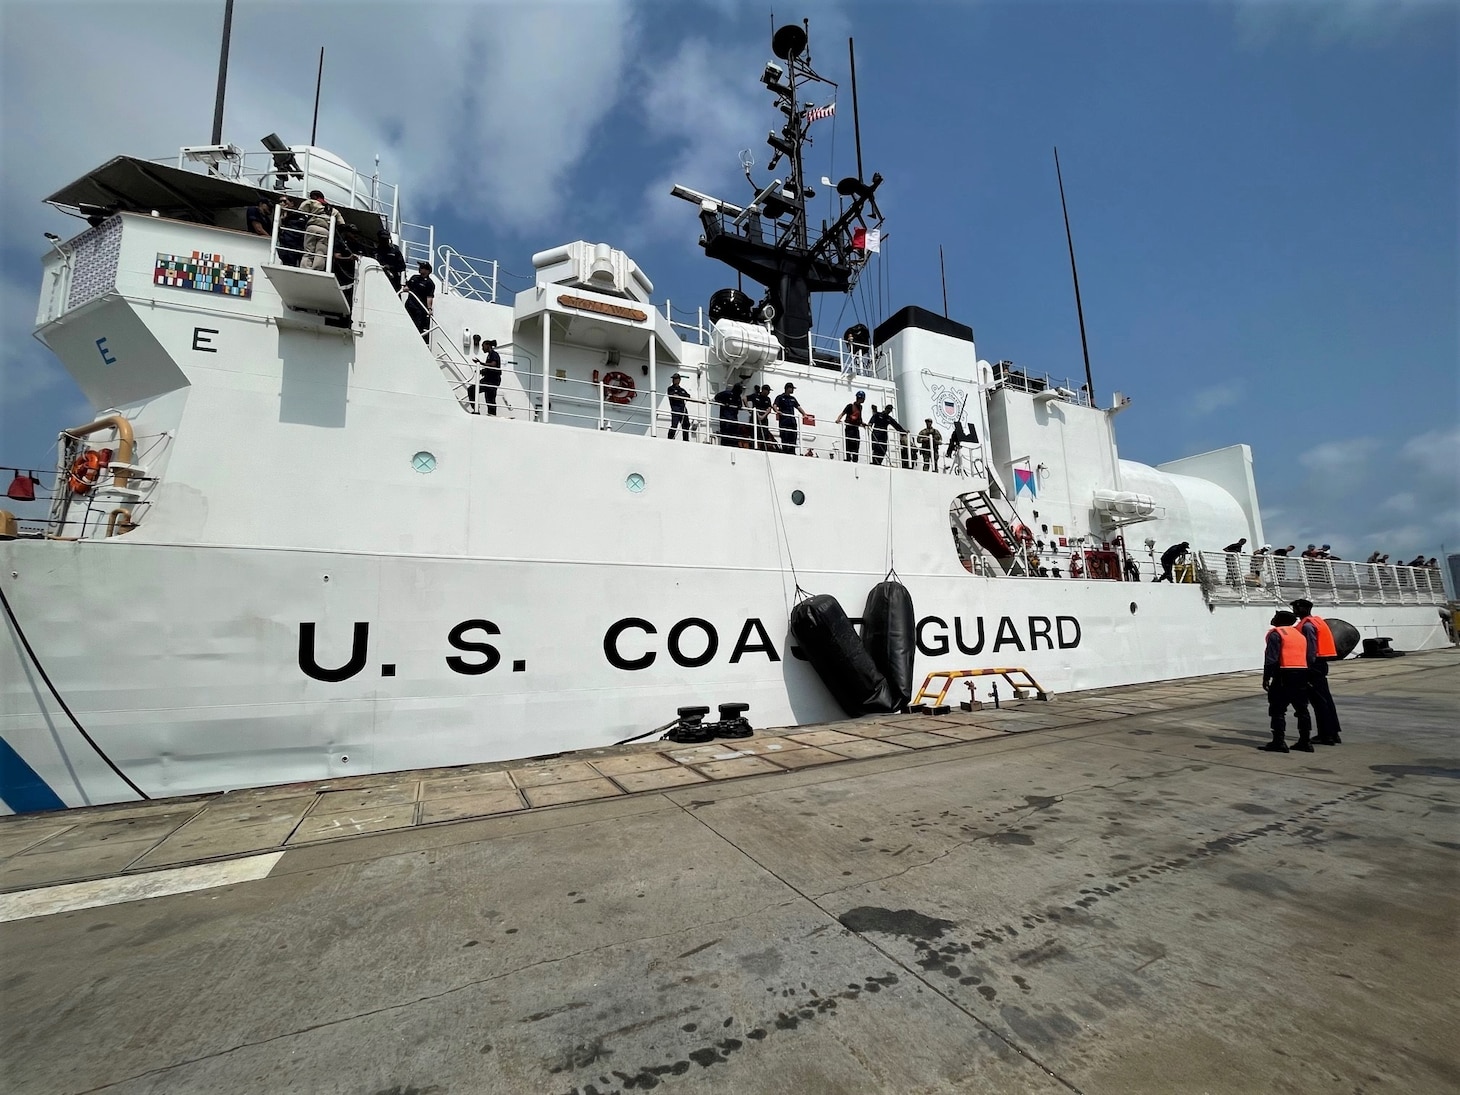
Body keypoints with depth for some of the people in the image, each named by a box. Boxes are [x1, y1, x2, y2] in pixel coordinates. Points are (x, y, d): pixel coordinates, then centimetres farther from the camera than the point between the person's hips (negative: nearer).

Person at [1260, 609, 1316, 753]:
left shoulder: (1276, 633, -4)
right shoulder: (1301, 634, 18)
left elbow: (1271, 658, -12)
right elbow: (1311, 658, 15)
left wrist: (1266, 678, -9)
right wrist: (1308, 678, 19)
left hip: (1285, 674, -7)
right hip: (1302, 675, 8)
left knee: (1277, 709, -4)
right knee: (1302, 709, 15)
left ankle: (1279, 742, -6)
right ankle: (1305, 742, 20)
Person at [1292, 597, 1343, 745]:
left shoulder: (1307, 625, -15)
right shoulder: (1317, 621, 14)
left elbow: (1311, 650, -19)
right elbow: (1316, 646, 17)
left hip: (1314, 665, -10)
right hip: (1321, 663, 10)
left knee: (1319, 700, -4)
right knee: (1325, 698, 14)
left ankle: (1326, 735, 1)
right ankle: (1333, 733, 21)